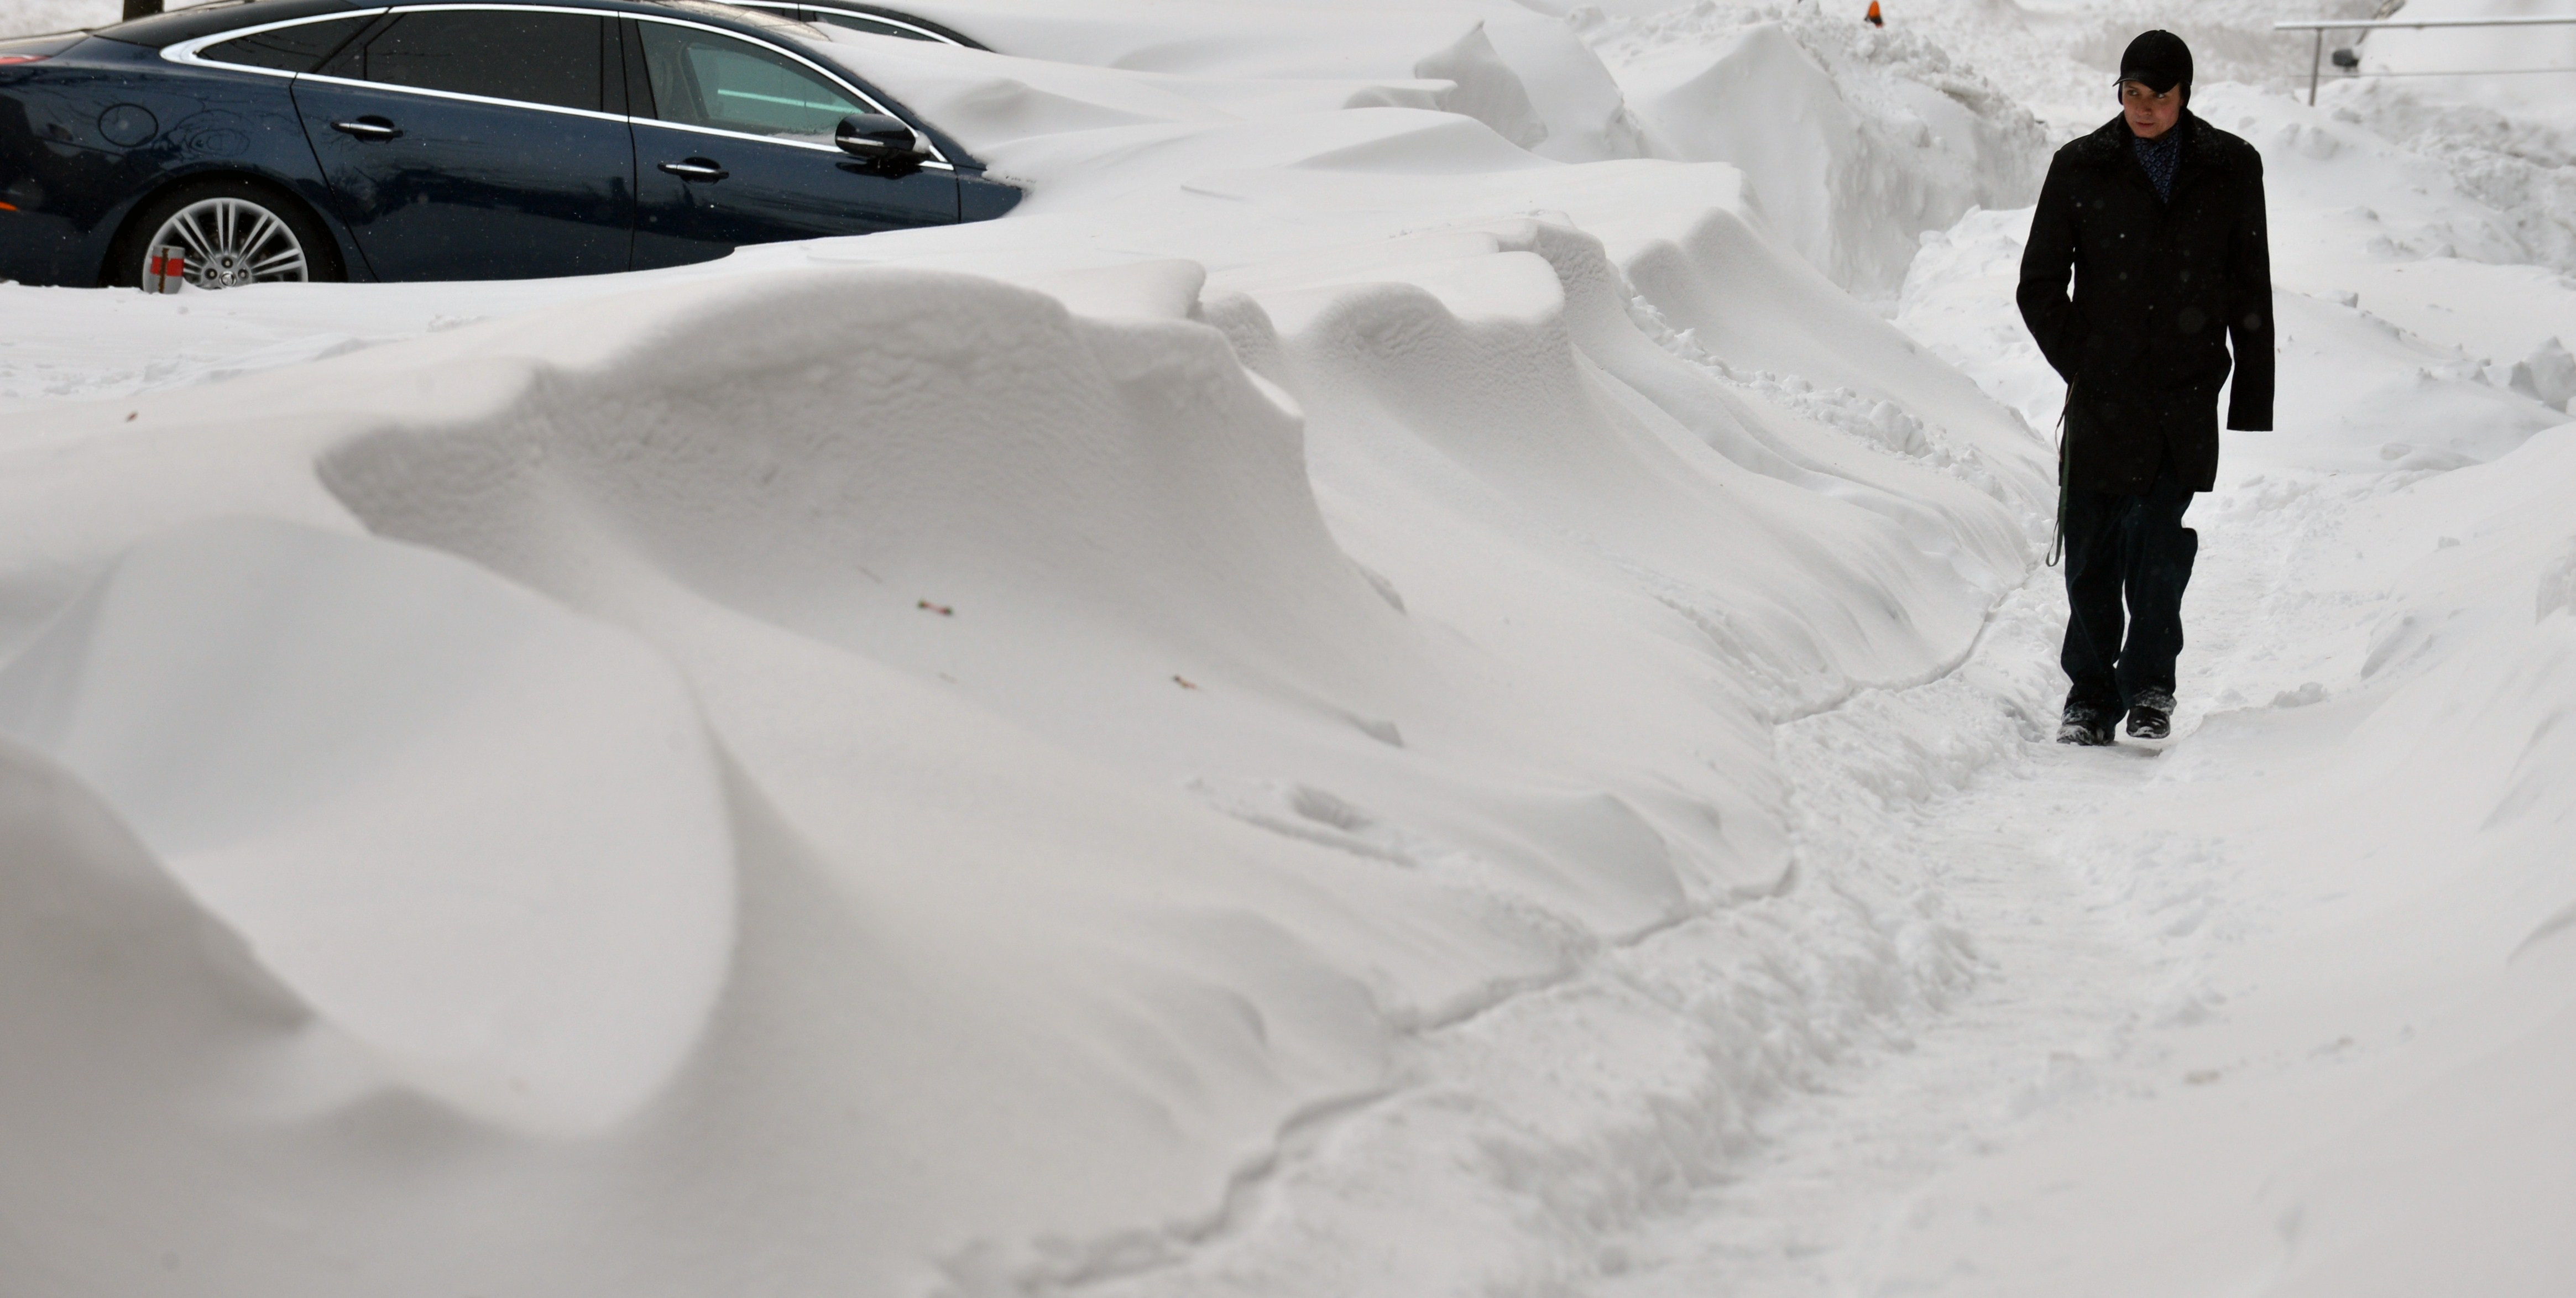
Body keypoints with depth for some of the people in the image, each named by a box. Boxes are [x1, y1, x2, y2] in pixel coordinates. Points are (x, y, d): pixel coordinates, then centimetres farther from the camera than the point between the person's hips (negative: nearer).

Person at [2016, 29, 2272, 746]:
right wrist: (2086, 369, 1)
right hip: (2103, 404, 0)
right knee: (2093, 555, 2)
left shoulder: (2231, 169, 6)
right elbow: (2039, 288, 10)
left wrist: (2253, 409, 5)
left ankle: (2149, 686, 14)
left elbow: (2252, 293, 9)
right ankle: (2089, 690, 16)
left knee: (2163, 553, -3)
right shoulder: (2081, 168, 3)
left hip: (2189, 404, 0)